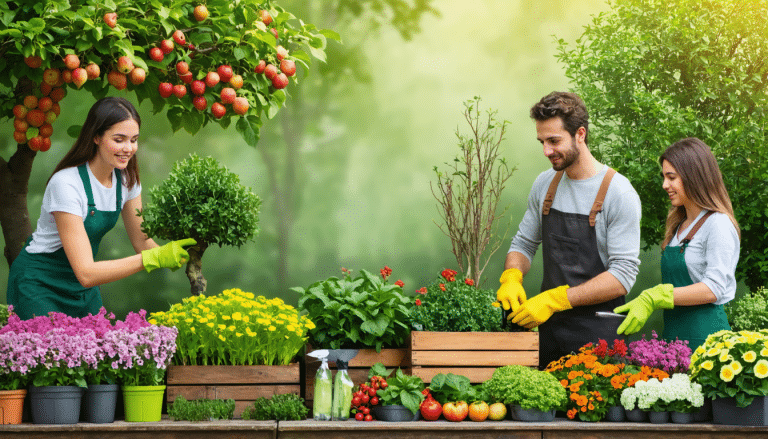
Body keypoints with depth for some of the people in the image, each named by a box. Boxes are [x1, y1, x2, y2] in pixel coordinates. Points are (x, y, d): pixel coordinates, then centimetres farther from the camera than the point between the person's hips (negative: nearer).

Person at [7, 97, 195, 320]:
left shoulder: (126, 178, -6)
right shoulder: (67, 184, -28)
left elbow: (142, 242, 1)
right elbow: (86, 273, -32)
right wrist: (154, 258, -37)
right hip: (40, 285, -7)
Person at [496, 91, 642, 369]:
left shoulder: (618, 193, -12)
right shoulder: (545, 184, 7)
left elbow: (623, 276, -17)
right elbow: (523, 243, 18)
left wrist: (555, 299, -23)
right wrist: (511, 278, -5)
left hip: (596, 335, -5)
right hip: (548, 329, 5)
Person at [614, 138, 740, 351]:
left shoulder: (718, 225, -7)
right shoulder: (678, 225, 18)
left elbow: (713, 289, -16)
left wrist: (652, 300, -19)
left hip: (704, 334, -7)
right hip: (672, 333, 7)